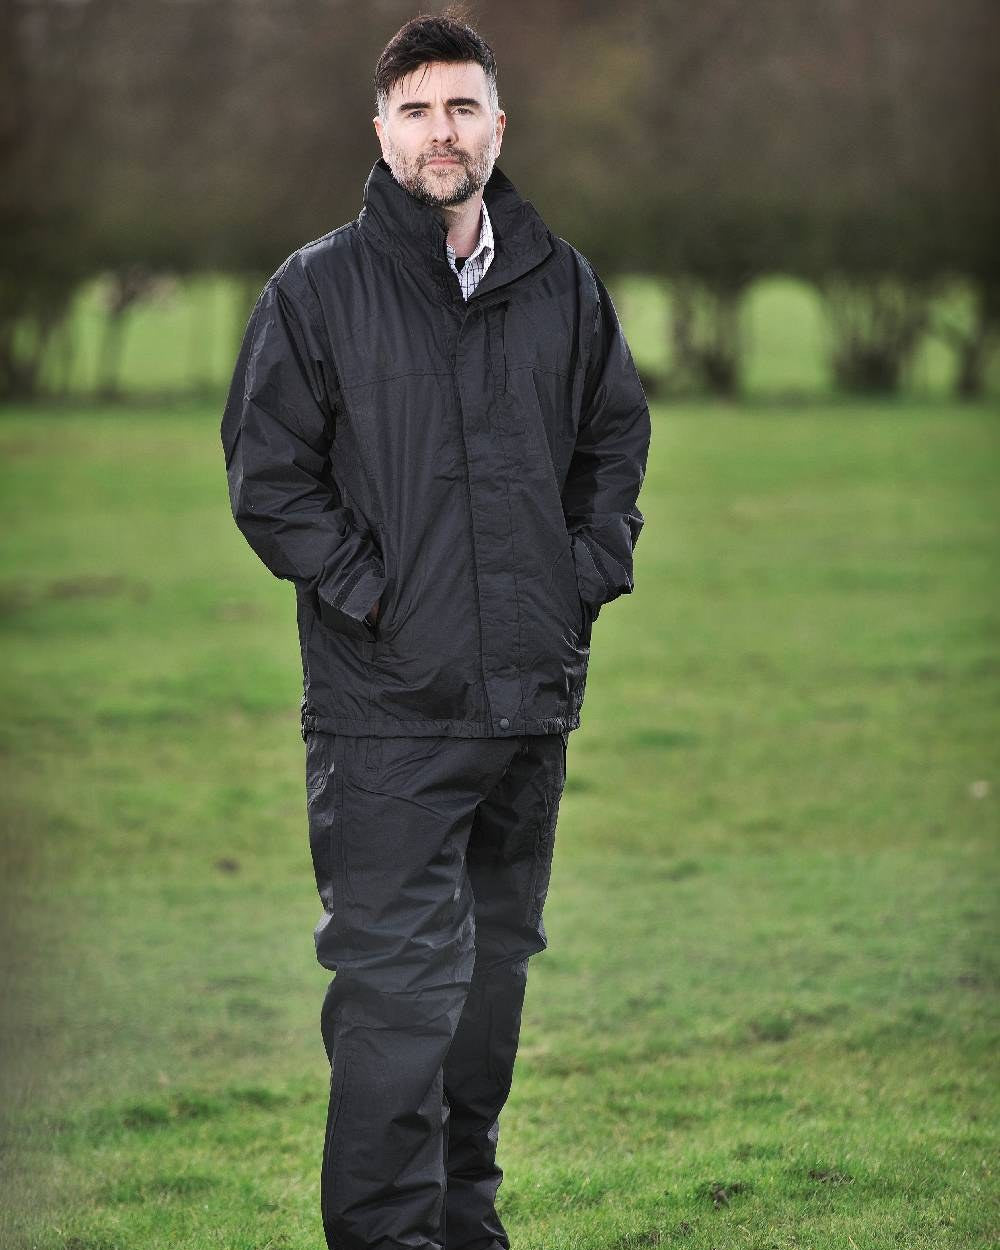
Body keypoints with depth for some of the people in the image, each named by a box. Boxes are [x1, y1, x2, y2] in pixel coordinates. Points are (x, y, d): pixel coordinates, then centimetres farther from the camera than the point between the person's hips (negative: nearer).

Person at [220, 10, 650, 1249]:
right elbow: (267, 473, -4)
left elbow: (616, 433, 20)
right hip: (386, 701, -5)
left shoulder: (565, 285, 8)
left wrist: (593, 566, 7)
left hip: (533, 688, 5)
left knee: (494, 962, 15)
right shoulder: (316, 288, -5)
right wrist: (367, 590, -11)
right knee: (399, 983, -10)